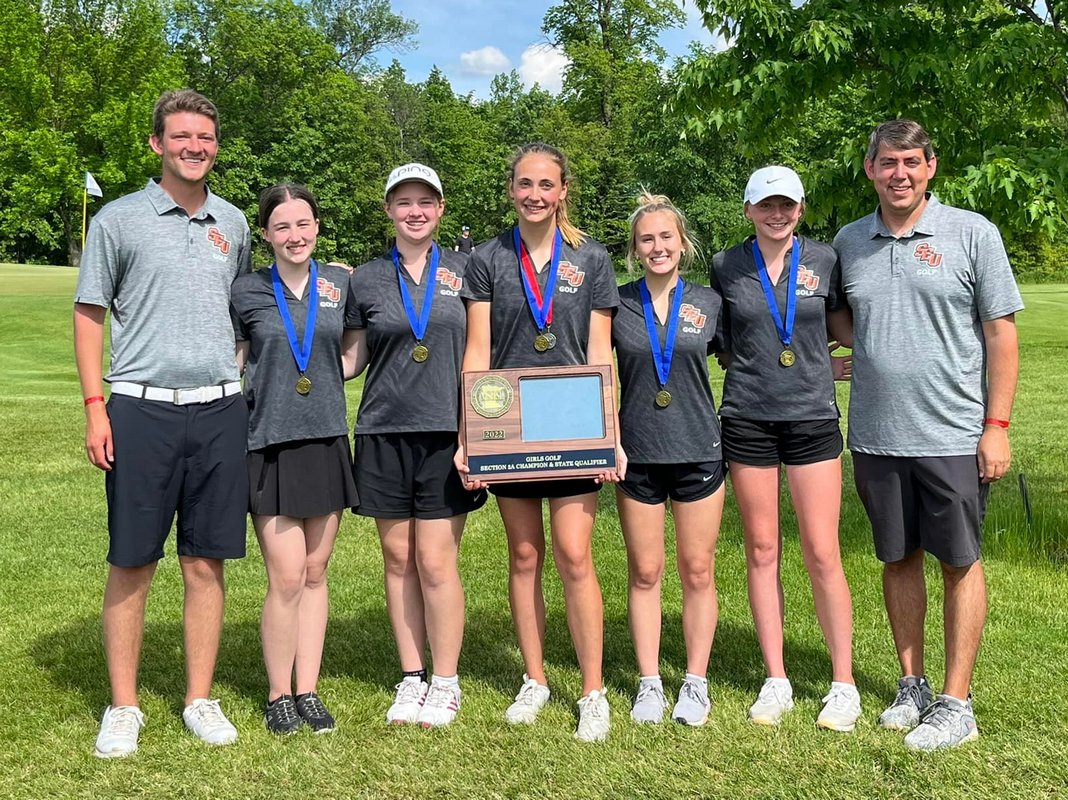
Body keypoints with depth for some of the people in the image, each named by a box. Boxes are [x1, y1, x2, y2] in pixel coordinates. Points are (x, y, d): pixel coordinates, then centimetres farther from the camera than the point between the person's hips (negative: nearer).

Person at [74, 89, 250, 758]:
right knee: (132, 564, 3)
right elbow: (90, 316, 3)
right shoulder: (120, 219, 3)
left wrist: (244, 387, 12)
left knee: (206, 563, 6)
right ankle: (123, 708, 14)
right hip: (140, 408, -2)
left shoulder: (233, 224, 13)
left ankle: (200, 699, 18)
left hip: (219, 409, 3)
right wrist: (95, 407, -6)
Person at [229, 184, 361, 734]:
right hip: (269, 443, -3)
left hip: (326, 441, 3)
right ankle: (278, 695, 12)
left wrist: (324, 378, 2)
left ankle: (308, 690, 21)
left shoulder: (340, 283, 5)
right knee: (286, 577, -6)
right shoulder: (246, 291, 0)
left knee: (315, 574, 9)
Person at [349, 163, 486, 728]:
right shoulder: (365, 279, 7)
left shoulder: (463, 272, 6)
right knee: (398, 559, 7)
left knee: (436, 561, -3)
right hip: (384, 432, 2)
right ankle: (412, 677, 20)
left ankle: (446, 682, 12)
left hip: (445, 432, -1)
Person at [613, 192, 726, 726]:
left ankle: (696, 682, 20)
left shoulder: (708, 302, 2)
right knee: (644, 572, 8)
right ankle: (649, 683, 20)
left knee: (698, 571, 6)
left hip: (699, 451, 0)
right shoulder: (616, 304, 0)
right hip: (637, 454, 0)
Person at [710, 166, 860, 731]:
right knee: (761, 551, 6)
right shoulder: (725, 267, 3)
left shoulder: (823, 260, 2)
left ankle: (843, 684, 11)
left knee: (821, 553, -2)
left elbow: (847, 331, 12)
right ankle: (776, 681, 18)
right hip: (748, 419, 1)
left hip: (812, 417, -1)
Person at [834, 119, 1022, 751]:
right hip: (876, 435, 4)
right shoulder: (849, 242, 7)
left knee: (960, 562, 5)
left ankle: (957, 703, 14)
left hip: (954, 435, -3)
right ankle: (913, 686, 27)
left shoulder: (971, 233, -3)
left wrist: (997, 425, -8)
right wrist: (840, 358, -2)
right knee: (898, 559, 13)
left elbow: (1002, 332, -4)